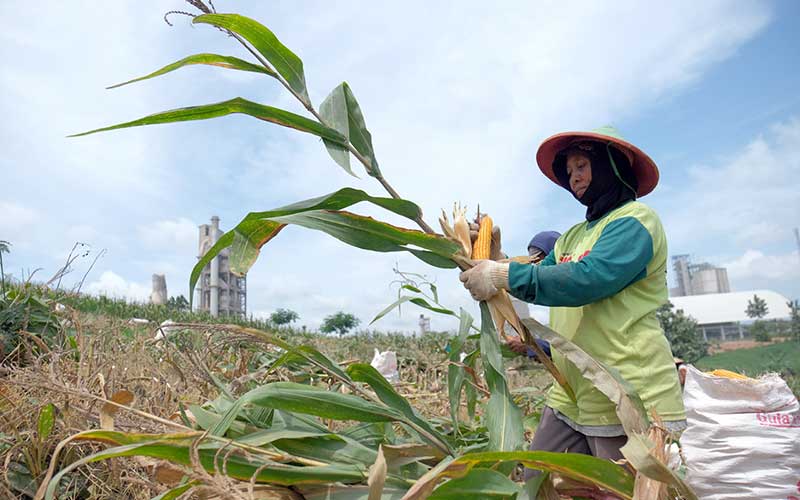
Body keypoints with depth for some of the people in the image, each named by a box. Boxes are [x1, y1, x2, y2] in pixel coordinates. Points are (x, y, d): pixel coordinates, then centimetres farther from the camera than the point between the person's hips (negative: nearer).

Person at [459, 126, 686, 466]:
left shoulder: (635, 220, -8)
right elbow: (538, 277, 18)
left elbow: (589, 279, -23)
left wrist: (505, 276, -24)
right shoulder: (572, 236, 18)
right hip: (571, 398, 8)